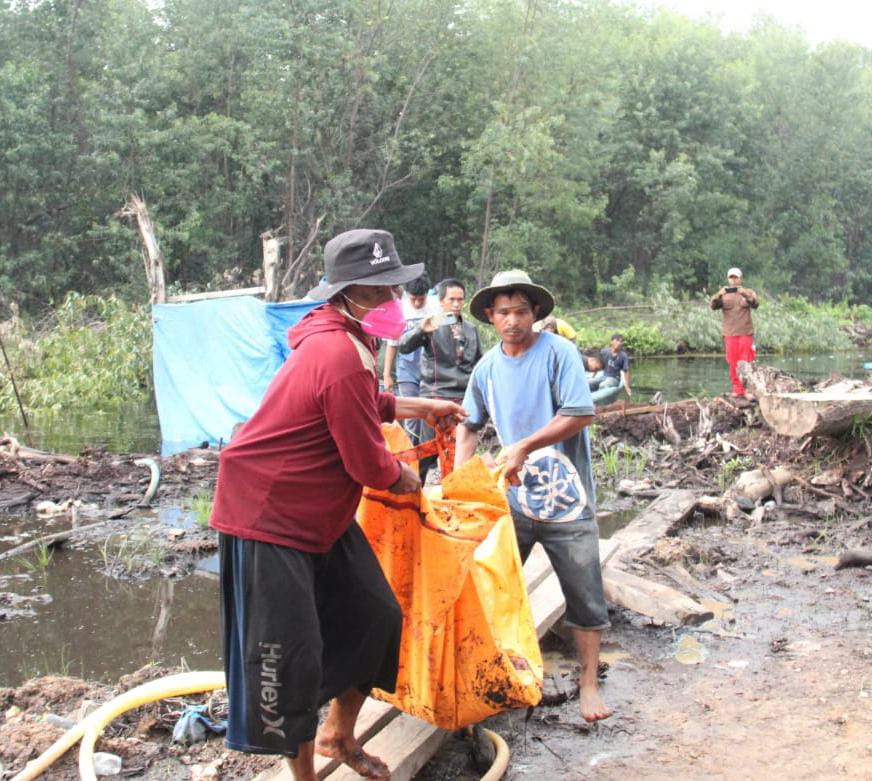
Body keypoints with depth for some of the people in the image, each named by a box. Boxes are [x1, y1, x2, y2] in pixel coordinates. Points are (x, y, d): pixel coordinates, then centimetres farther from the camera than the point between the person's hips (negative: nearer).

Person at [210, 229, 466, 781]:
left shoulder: (343, 340, 5)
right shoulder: (342, 356, -28)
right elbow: (369, 465, -22)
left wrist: (420, 406, 25)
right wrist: (405, 477, -1)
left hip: (323, 513, 11)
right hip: (268, 517, -11)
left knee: (376, 616, 15)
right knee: (291, 655, -4)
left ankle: (339, 735, 35)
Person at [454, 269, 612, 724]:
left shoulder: (558, 353, -11)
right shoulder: (487, 368, 4)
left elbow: (581, 414, -19)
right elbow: (470, 424, 14)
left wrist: (525, 446, -22)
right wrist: (460, 474, -1)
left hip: (565, 499, -4)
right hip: (512, 497, 4)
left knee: (584, 597, 6)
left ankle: (589, 684, 20)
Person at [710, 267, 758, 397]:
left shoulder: (748, 292, 6)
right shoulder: (723, 294, 7)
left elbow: (755, 304, -11)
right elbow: (713, 306, -8)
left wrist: (745, 295, -29)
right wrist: (718, 296, -29)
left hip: (746, 333, -1)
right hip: (730, 334, 1)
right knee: (733, 363, 1)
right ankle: (737, 390, 7)